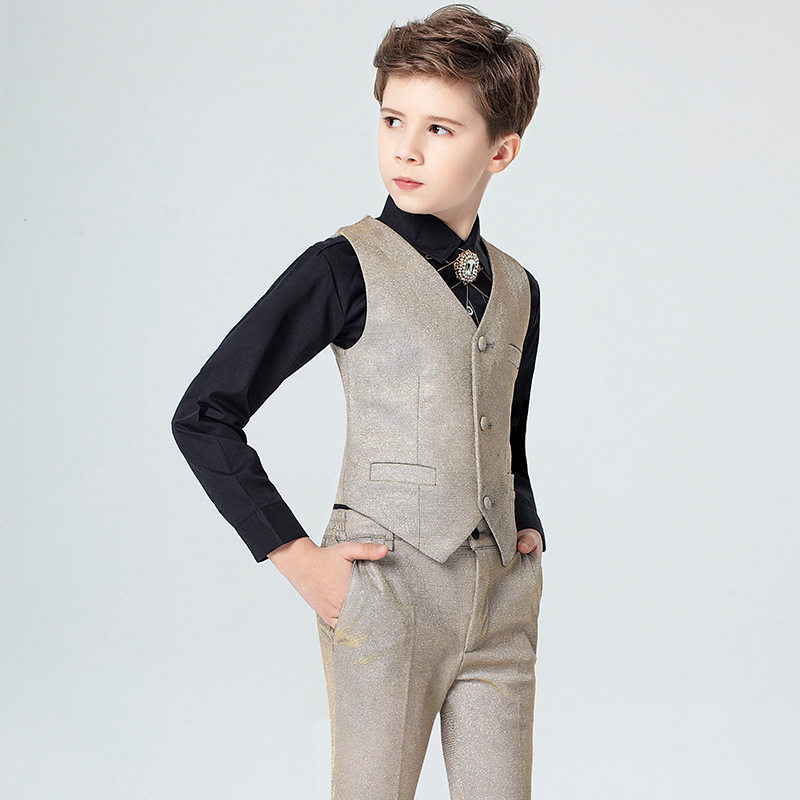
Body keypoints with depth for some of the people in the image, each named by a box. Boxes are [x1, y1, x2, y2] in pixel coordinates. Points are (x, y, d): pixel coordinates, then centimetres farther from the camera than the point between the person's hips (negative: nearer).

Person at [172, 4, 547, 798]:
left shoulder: (517, 291, 10)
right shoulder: (345, 269, -7)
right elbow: (204, 415, -9)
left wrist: (529, 527, 8)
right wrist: (295, 557, -12)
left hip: (501, 599, 5)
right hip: (384, 591, -5)